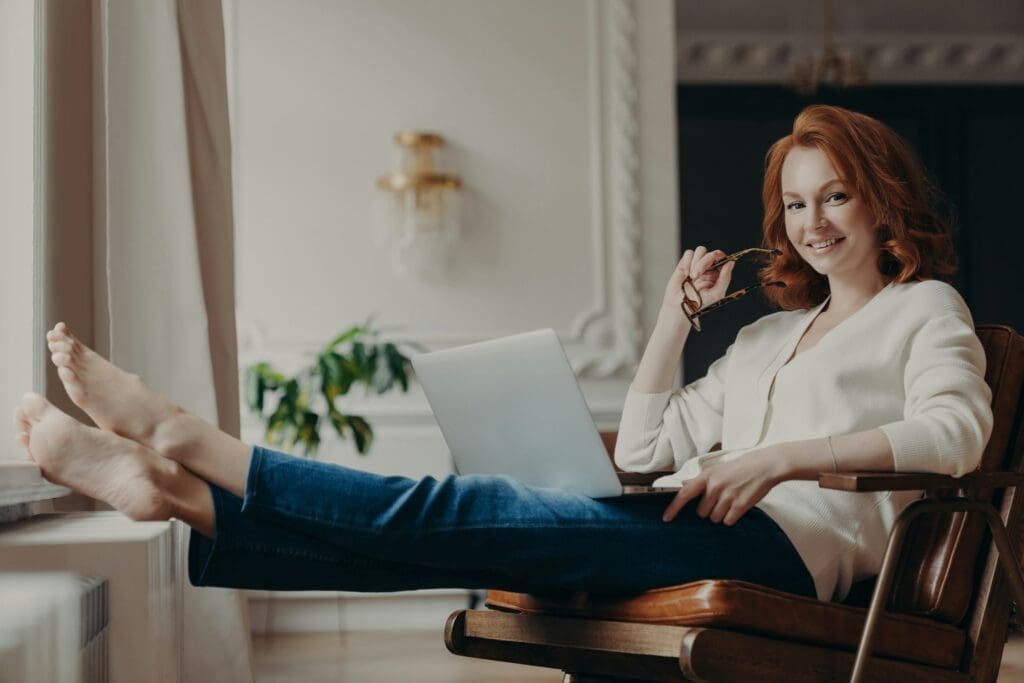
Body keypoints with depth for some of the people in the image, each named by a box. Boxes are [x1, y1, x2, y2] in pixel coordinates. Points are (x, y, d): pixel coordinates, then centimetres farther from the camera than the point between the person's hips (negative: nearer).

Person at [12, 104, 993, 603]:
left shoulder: (923, 310, 12)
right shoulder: (772, 332, 30)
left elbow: (957, 430, -11)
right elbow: (641, 452, 23)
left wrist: (782, 457, -18)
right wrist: (674, 319, 16)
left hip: (798, 542, -7)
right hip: (701, 536, 7)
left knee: (500, 517, -27)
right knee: (472, 531, -17)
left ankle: (195, 444, -33)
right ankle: (182, 494, -31)